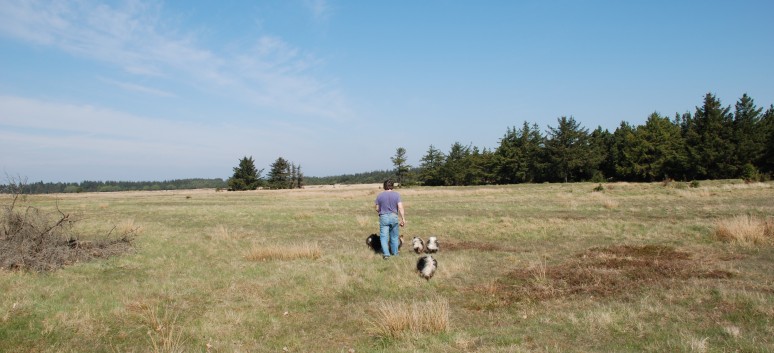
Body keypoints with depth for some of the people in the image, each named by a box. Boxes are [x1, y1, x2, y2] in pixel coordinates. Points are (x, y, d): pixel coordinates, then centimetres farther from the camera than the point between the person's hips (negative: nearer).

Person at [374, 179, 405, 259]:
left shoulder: (380, 195, -1)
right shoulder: (396, 194, -3)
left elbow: (377, 209, 3)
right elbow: (400, 207, -10)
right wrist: (403, 219, -7)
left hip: (383, 217, -1)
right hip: (394, 217, 1)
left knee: (384, 237, 1)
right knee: (394, 236, 15)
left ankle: (386, 253, -11)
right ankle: (395, 252, 24)